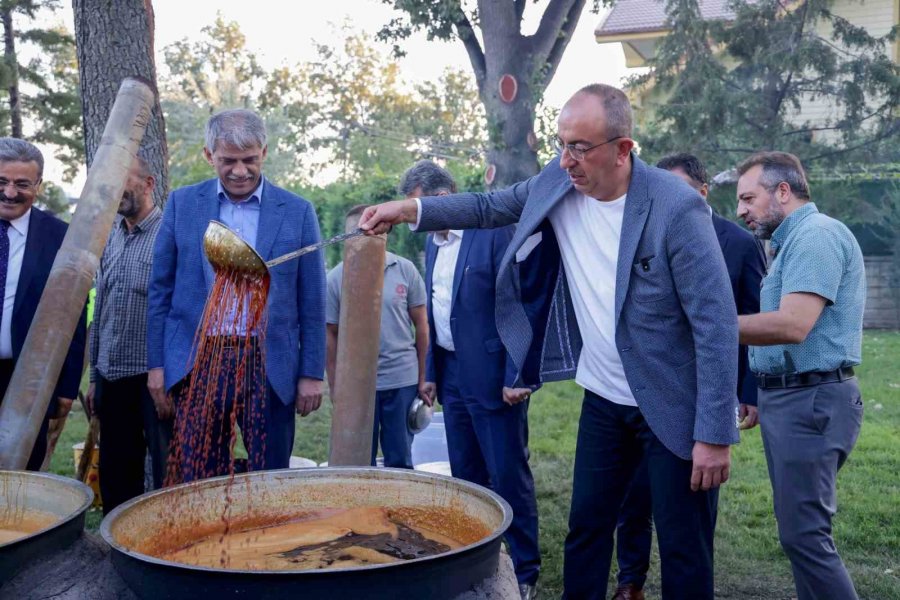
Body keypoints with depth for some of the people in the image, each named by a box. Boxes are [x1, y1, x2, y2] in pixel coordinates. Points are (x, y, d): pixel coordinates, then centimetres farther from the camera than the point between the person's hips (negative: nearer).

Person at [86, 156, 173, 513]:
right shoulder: (110, 238, 13)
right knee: (115, 477, 14)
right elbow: (99, 311, 18)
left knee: (168, 478, 1)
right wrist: (94, 376, 17)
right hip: (111, 376, 7)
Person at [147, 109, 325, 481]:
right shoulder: (182, 204, 6)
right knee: (198, 484, 8)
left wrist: (312, 374, 0)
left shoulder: (297, 212, 2)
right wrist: (156, 364, 3)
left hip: (269, 367, -1)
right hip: (197, 364, 1)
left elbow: (312, 303, 3)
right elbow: (160, 290, 8)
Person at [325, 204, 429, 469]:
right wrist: (334, 386, 1)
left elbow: (421, 326, 4)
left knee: (400, 461, 10)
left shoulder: (405, 270, -1)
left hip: (403, 380, 0)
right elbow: (331, 335, 4)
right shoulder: (336, 278, -1)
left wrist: (423, 380, 3)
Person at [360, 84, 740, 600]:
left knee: (684, 550, 5)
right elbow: (489, 207, 13)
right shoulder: (560, 182, -4)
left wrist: (715, 435, -21)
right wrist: (410, 209, -1)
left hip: (674, 408, -5)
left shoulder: (677, 206, -21)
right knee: (585, 533, 15)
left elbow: (717, 323, -20)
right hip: (604, 400, 5)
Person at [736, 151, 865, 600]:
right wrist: (763, 397, 16)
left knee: (804, 533, -8)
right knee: (801, 528, 15)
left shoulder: (816, 235, -14)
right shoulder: (796, 240, 18)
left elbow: (792, 326, -26)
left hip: (811, 401, -11)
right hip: (789, 398, 11)